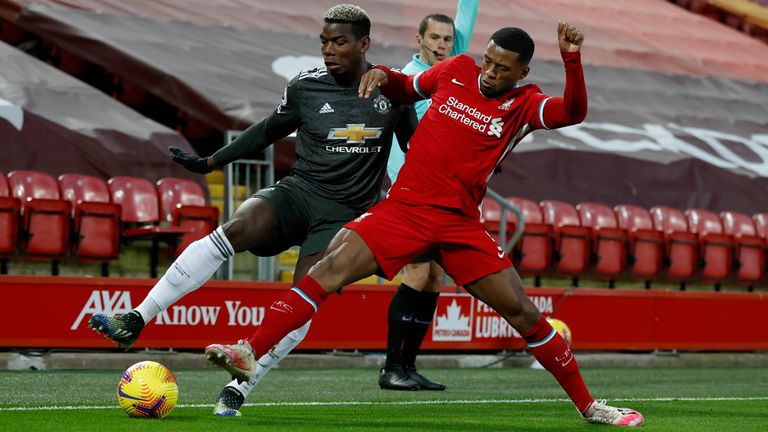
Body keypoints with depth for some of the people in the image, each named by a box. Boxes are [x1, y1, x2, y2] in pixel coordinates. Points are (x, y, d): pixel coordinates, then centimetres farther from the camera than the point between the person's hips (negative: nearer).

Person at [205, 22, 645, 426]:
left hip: (460, 224, 0)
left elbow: (572, 113, -20)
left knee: (523, 313, -1)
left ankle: (587, 404, 14)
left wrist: (573, 60, -33)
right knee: (329, 268, -20)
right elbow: (406, 88, 24)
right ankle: (249, 354, -24)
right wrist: (381, 75, 3)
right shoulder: (456, 70, 7)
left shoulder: (524, 105, 0)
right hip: (405, 207, 0)